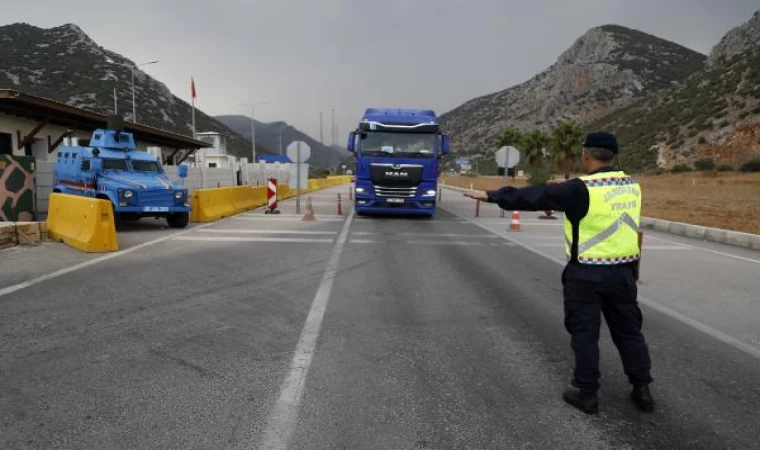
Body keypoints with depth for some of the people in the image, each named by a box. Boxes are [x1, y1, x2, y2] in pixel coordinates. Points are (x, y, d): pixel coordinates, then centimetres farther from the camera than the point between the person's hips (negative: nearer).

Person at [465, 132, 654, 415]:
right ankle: (642, 390, 26)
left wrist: (492, 196, -7)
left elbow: (534, 196, -14)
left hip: (586, 274, -6)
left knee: (584, 332, 6)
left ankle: (586, 393, 15)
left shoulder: (582, 190, -16)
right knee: (628, 330, 18)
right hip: (623, 271, 6)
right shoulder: (631, 186, 5)